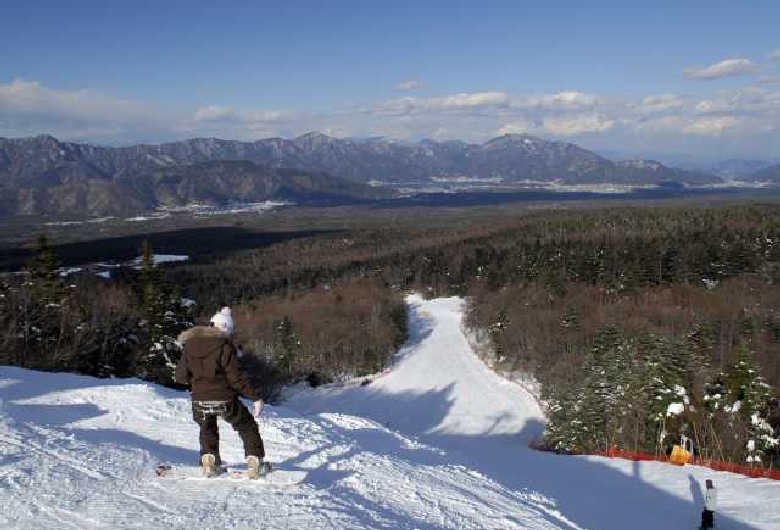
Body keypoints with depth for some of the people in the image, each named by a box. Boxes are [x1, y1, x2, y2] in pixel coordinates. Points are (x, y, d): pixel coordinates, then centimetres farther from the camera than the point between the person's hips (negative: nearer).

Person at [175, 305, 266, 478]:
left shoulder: (190, 345, 4)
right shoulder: (223, 345, -11)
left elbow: (181, 376, 5)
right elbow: (236, 376, -15)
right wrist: (255, 397, -10)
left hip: (200, 400, 4)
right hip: (224, 399, -4)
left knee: (207, 429, 32)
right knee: (248, 427, 17)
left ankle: (208, 461, 21)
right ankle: (255, 463, 10)